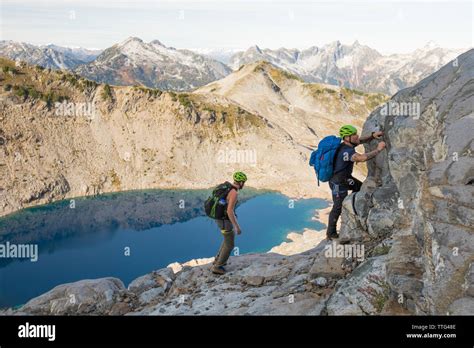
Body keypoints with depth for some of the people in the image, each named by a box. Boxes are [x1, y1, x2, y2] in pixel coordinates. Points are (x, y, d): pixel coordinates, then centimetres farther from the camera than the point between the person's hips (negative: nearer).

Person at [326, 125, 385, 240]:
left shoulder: (347, 144, -7)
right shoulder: (347, 151, -35)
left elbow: (362, 140, 4)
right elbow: (362, 158, -51)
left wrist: (373, 135, -17)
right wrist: (378, 150, -39)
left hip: (345, 177, 9)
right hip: (338, 183, -9)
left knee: (359, 187, 22)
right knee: (338, 207, 5)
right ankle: (331, 233, 20)